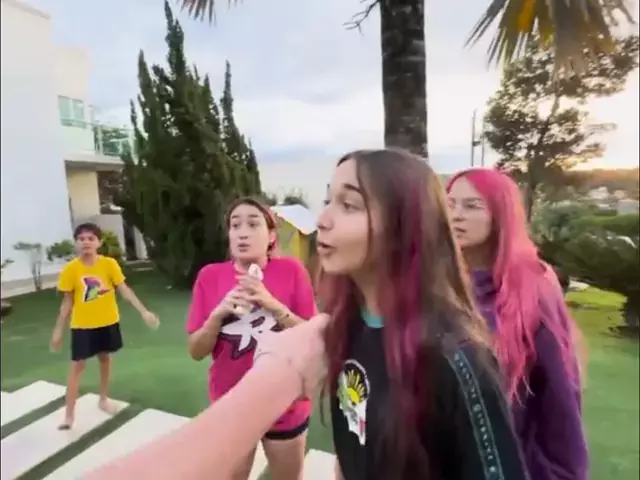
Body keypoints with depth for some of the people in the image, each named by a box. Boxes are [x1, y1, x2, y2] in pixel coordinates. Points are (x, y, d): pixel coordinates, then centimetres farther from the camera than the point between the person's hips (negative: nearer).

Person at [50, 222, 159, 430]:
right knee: (77, 366, 2)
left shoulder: (109, 264, -10)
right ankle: (69, 414, 14)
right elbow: (67, 302, -2)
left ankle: (104, 399, 35)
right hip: (82, 325, -1)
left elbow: (124, 290, -10)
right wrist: (58, 331, 1)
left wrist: (144, 312, -17)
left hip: (108, 322, 1)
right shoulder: (70, 269, -10)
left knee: (105, 359, 15)